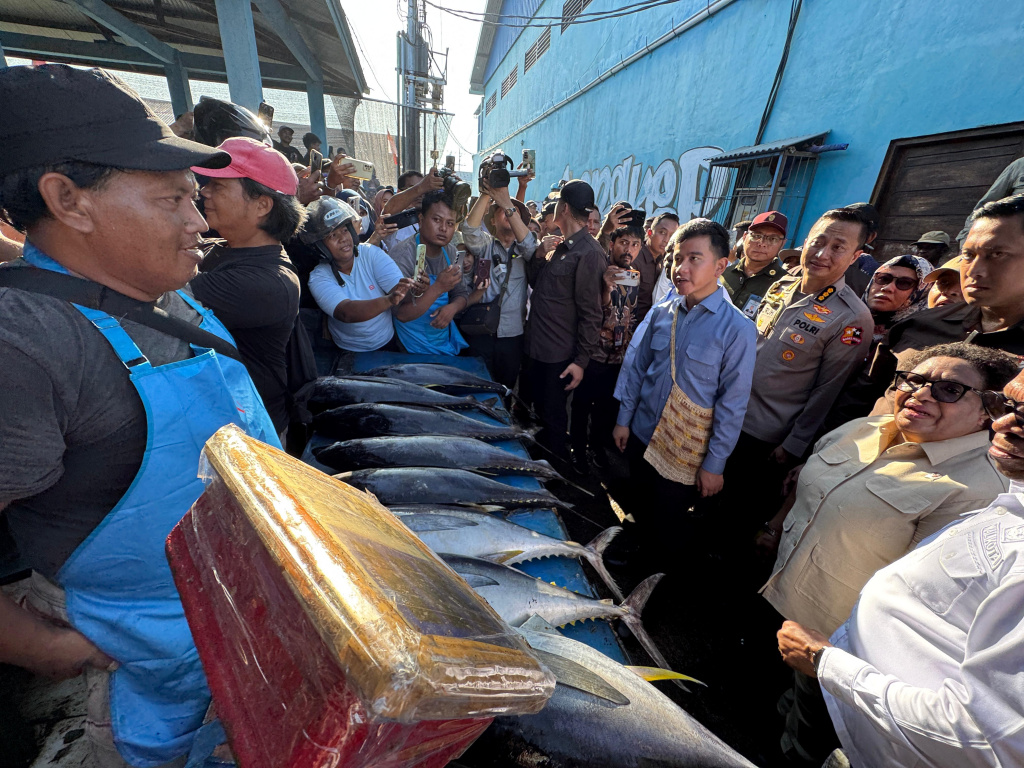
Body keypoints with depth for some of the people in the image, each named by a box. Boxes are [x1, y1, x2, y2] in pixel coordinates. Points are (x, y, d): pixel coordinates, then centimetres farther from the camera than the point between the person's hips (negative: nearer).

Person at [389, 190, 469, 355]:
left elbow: (461, 293, 9)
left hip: (448, 340, 6)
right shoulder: (401, 255, -18)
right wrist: (438, 288, -33)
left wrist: (452, 308, -16)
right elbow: (401, 314, -22)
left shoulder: (450, 252, 4)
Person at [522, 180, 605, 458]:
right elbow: (535, 282, 13)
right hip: (536, 348, 9)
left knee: (553, 417, 6)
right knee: (540, 410, 22)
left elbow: (590, 313, -19)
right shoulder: (561, 247, 12)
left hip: (559, 356, -9)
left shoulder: (588, 253, -16)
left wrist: (581, 360, -19)